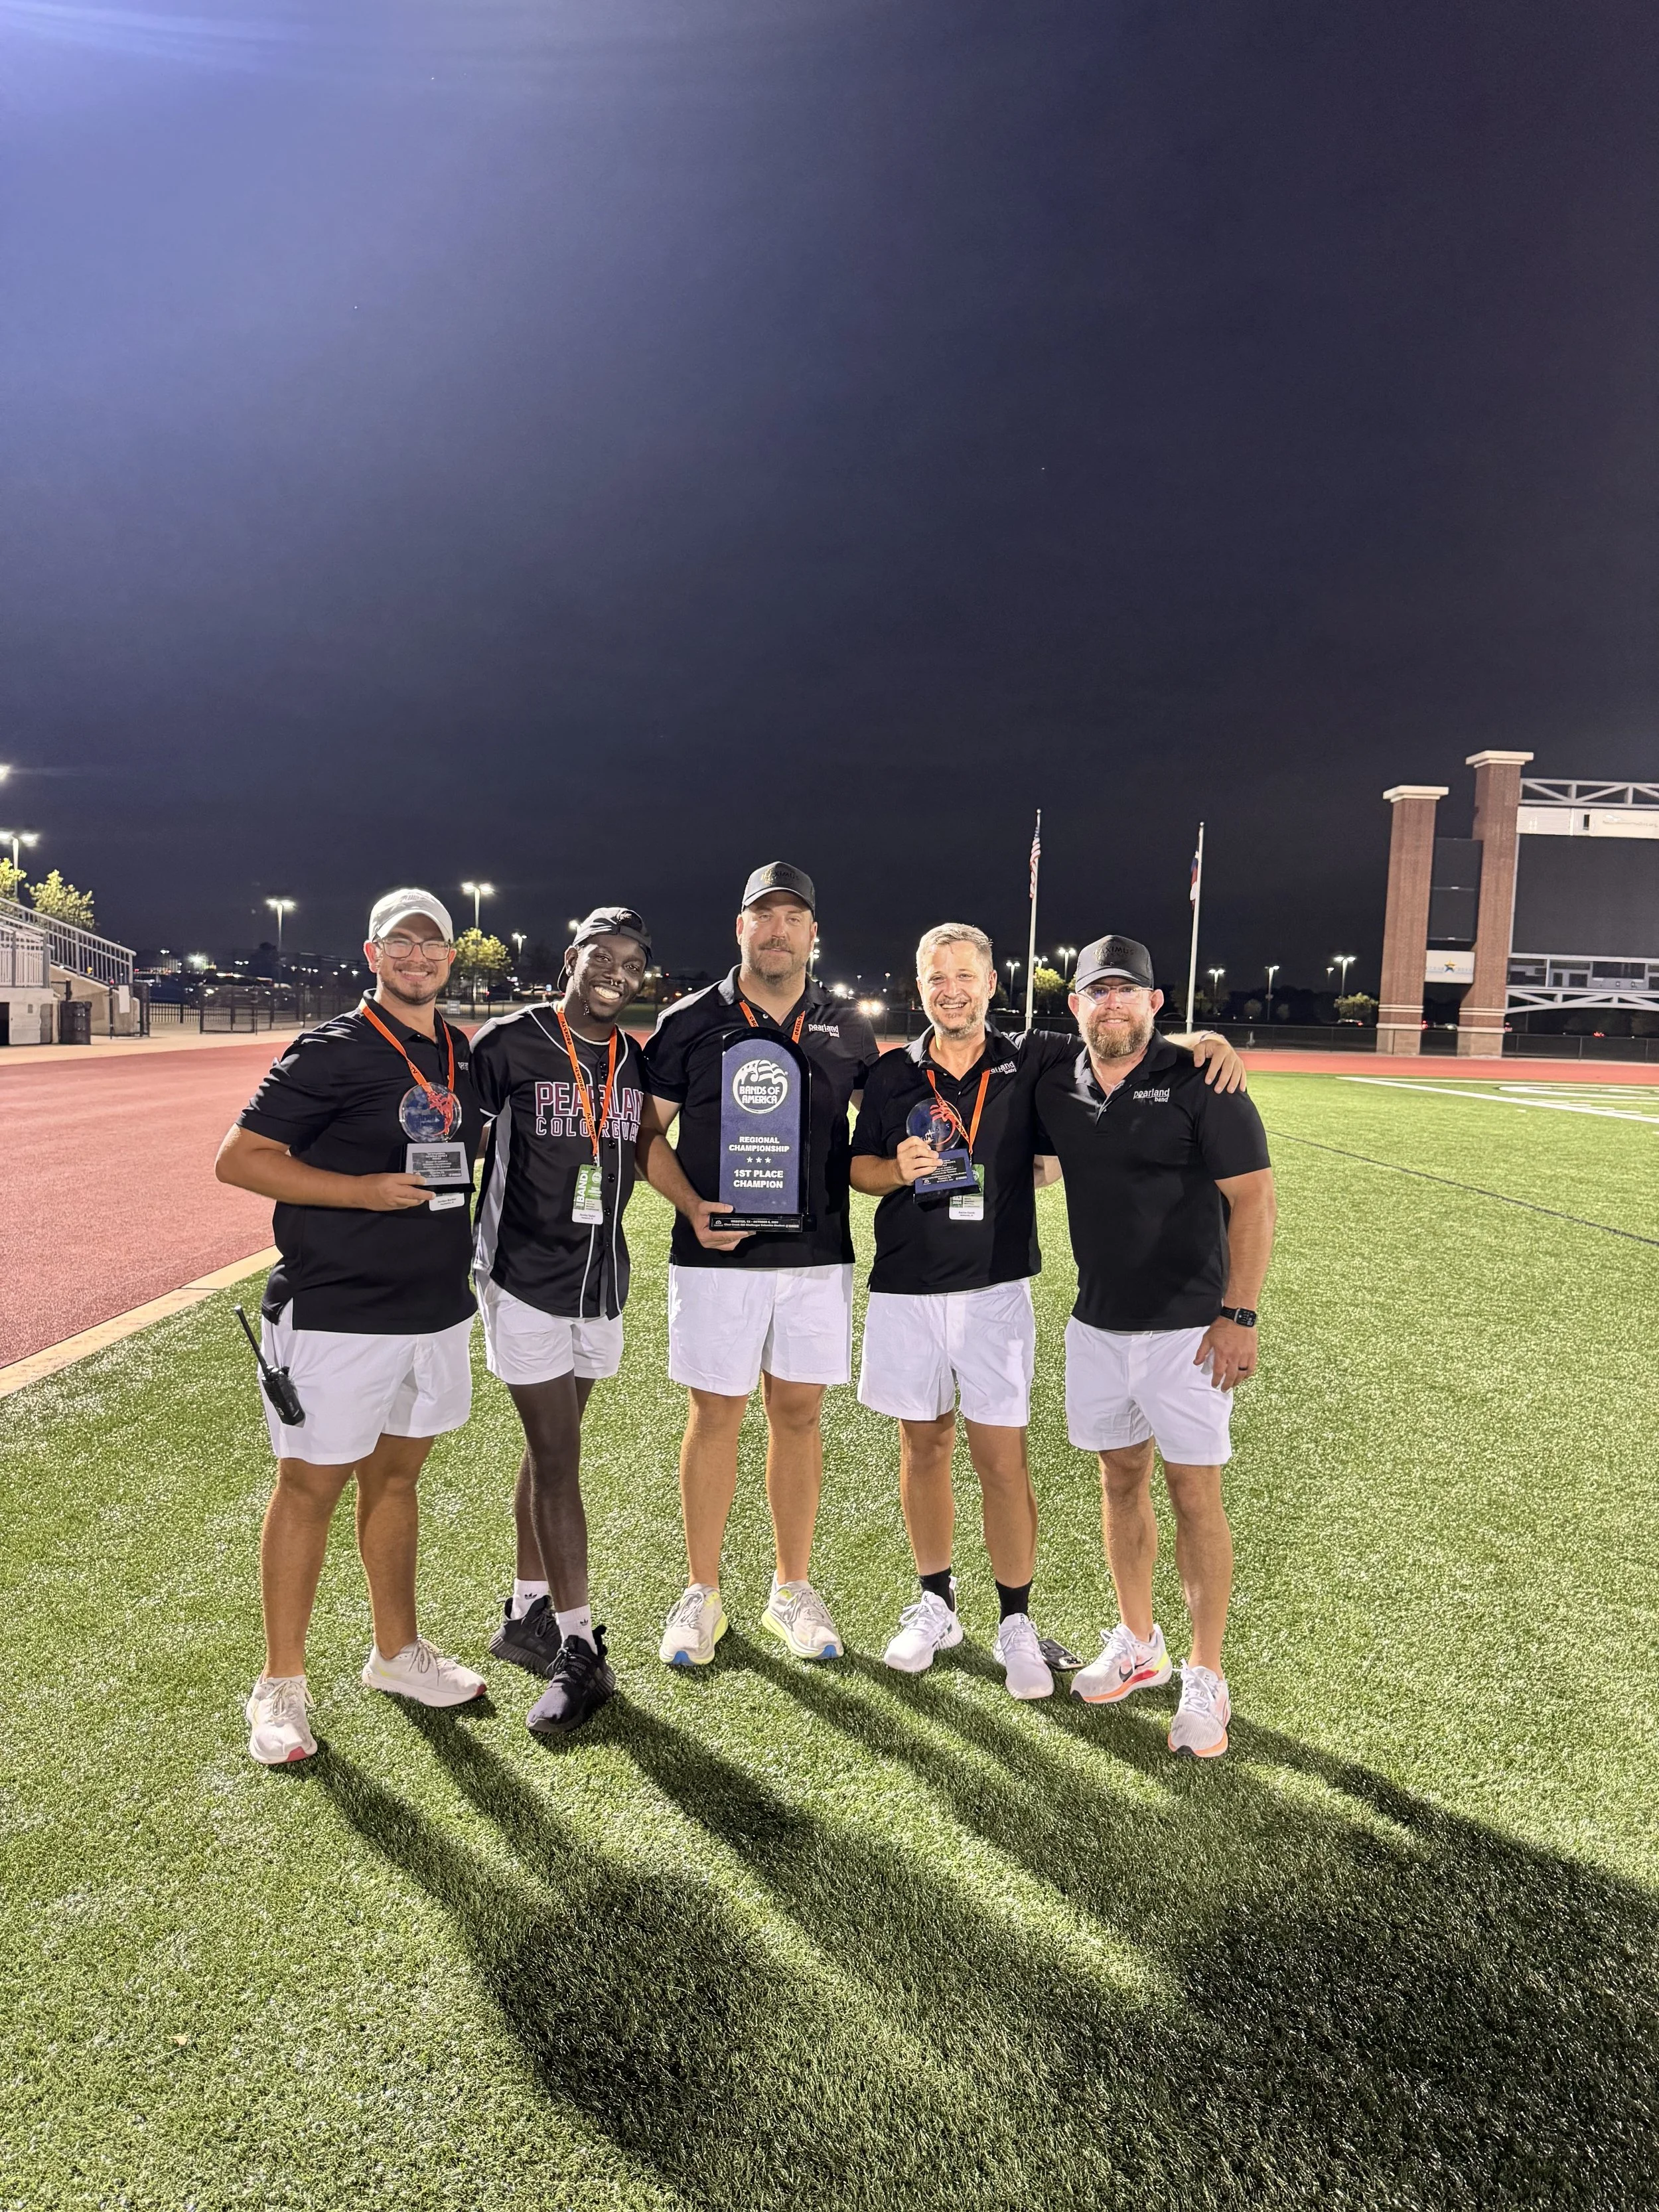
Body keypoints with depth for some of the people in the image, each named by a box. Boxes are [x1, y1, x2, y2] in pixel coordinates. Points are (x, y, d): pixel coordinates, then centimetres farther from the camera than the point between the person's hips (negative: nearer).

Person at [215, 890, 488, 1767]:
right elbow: (239, 1158, -14)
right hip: (336, 1315, -6)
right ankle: (281, 1686, 20)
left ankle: (397, 1652, 34)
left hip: (437, 1307, 6)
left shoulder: (463, 1056, 9)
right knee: (311, 1486, 4)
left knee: (396, 1474, 18)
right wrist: (364, 1190, -19)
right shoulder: (332, 1052, -11)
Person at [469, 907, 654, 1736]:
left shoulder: (636, 1063, 5)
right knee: (558, 1459, -4)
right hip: (526, 1279, -5)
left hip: (601, 1280, 5)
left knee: (550, 1449, 16)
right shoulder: (510, 1043, -11)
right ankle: (577, 1651, 6)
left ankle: (526, 1614, 30)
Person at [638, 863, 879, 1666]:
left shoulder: (845, 1028, 7)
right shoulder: (690, 1022, 0)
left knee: (799, 1415, 10)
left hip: (818, 1253, 2)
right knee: (714, 1415, 5)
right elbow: (647, 1132, 3)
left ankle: (792, 1591, 24)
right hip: (718, 1254, -2)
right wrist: (692, 1207, -11)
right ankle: (702, 1594, 20)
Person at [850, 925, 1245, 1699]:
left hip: (994, 1289, -2)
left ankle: (1016, 1624, 16)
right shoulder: (893, 1074, 3)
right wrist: (898, 1170, -13)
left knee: (1002, 1460, 0)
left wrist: (1202, 1042, -15)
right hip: (905, 1292, 2)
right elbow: (858, 1167, 10)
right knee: (923, 1447, 12)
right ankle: (936, 1605, 29)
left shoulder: (1033, 1062, -1)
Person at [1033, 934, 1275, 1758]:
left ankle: (1205, 1678, 14)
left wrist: (1239, 1314, -17)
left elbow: (1253, 1198, -12)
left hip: (1187, 1326, -5)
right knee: (1121, 1480, 15)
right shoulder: (1056, 1086, 4)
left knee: (1194, 1492, 1)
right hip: (1097, 1324, 5)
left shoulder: (1199, 1083, -11)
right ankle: (1137, 1644, 32)